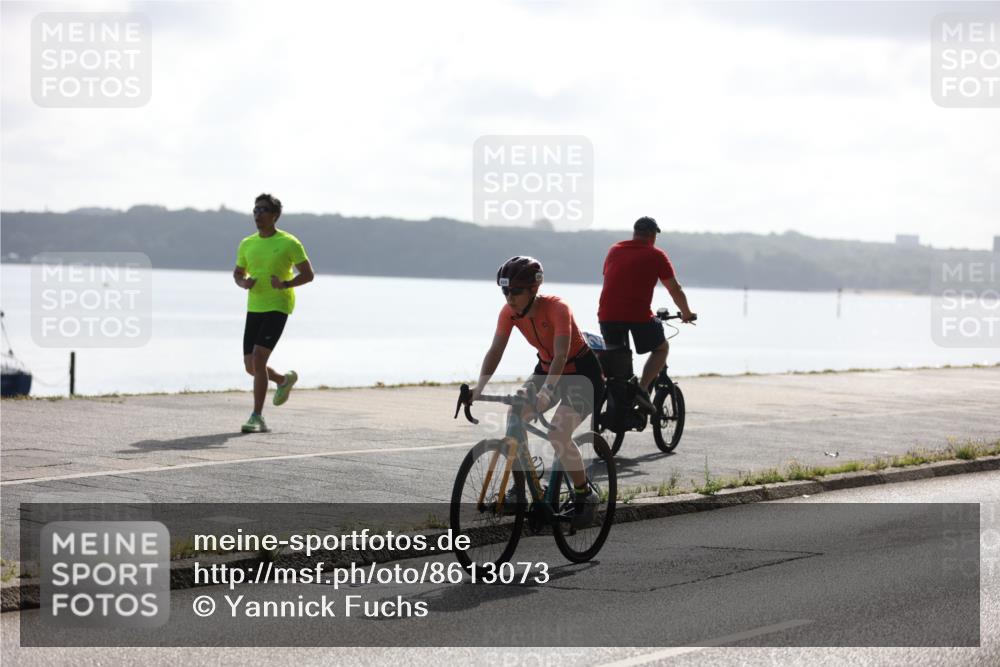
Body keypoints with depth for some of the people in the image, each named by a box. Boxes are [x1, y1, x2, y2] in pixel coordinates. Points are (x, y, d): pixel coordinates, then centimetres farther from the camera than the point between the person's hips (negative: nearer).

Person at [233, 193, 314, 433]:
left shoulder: (288, 243, -6)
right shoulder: (246, 244, 9)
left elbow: (308, 274, -4)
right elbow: (238, 273, 21)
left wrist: (286, 284, -22)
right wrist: (244, 283, -3)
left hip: (277, 308, -6)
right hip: (254, 308, 6)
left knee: (258, 359, -19)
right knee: (251, 366, 7)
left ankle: (257, 417, -13)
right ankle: (284, 380, 39)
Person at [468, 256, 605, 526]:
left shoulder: (556, 308, -30)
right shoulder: (510, 312, -13)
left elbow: (561, 355, -38)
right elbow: (495, 351, -18)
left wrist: (546, 393, -51)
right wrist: (479, 389, -32)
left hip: (582, 372, -7)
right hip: (547, 368, 7)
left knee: (558, 434, -23)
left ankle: (585, 495, -5)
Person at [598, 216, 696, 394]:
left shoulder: (614, 250, 18)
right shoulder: (656, 255, 5)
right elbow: (675, 289, 8)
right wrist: (686, 314, 24)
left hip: (607, 314, 4)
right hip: (638, 315, -4)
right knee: (662, 348, 17)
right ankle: (642, 388, -1)